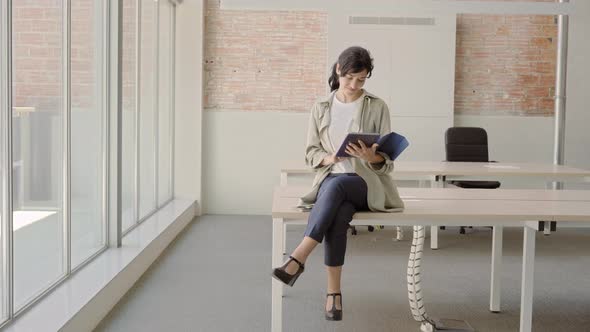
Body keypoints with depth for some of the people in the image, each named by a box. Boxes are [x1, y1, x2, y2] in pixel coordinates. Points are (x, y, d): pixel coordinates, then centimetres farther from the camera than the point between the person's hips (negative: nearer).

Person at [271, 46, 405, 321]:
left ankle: (298, 258, -37)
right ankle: (334, 292, -27)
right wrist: (328, 158, -14)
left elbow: (386, 160, -1)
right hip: (330, 179, 2)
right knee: (337, 215, -34)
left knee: (336, 184, -37)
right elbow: (310, 153, 9)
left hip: (367, 182, -2)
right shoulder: (321, 108, 10)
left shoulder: (377, 107, 2)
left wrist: (371, 157, -24)